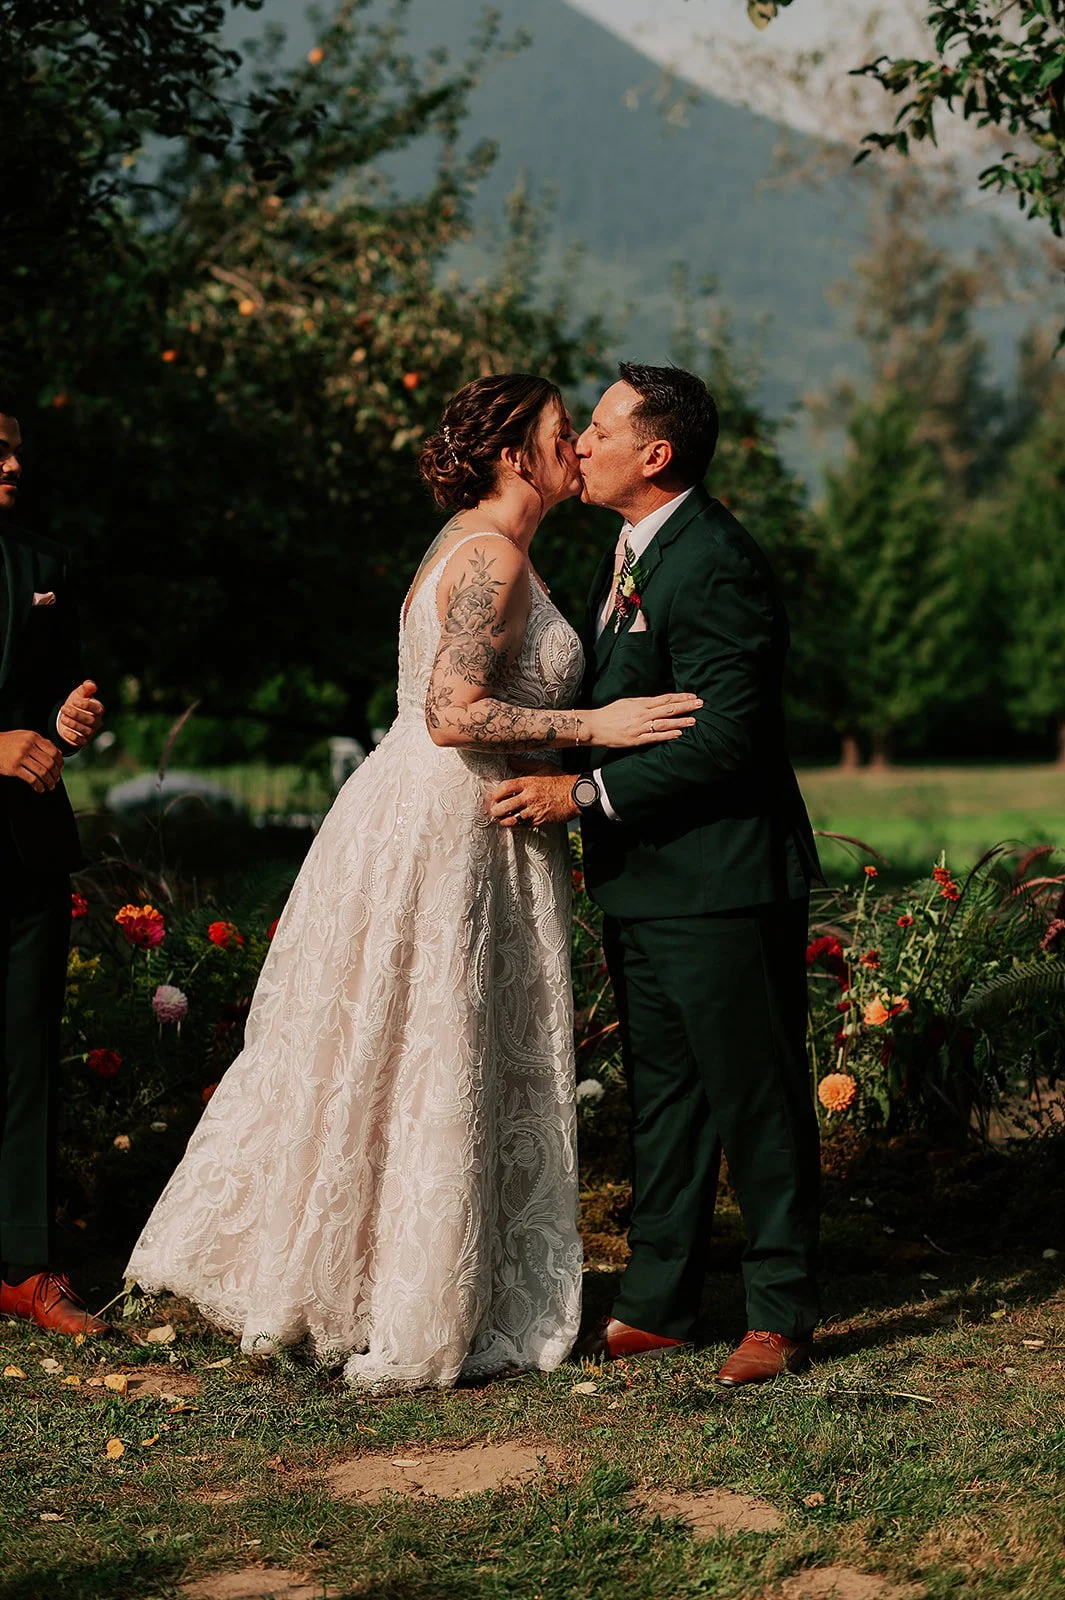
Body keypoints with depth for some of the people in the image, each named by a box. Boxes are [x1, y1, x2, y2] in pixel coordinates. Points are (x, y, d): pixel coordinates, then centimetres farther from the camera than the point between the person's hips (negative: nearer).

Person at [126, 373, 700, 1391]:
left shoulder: (474, 544, 14)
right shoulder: (494, 558, -17)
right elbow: (452, 715, -24)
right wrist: (596, 726, -21)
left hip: (445, 825, 10)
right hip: (444, 838, -10)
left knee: (383, 1063, 15)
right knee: (429, 1073, -1)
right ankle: (417, 1326, 8)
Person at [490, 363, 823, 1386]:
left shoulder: (717, 567, -19)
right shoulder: (633, 552, 13)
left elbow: (722, 737, -23)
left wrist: (585, 794, -22)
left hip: (722, 879, -10)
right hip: (643, 878, 10)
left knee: (754, 1096, 2)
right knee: (661, 1094, 15)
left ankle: (781, 1316, 14)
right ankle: (654, 1306, 25)